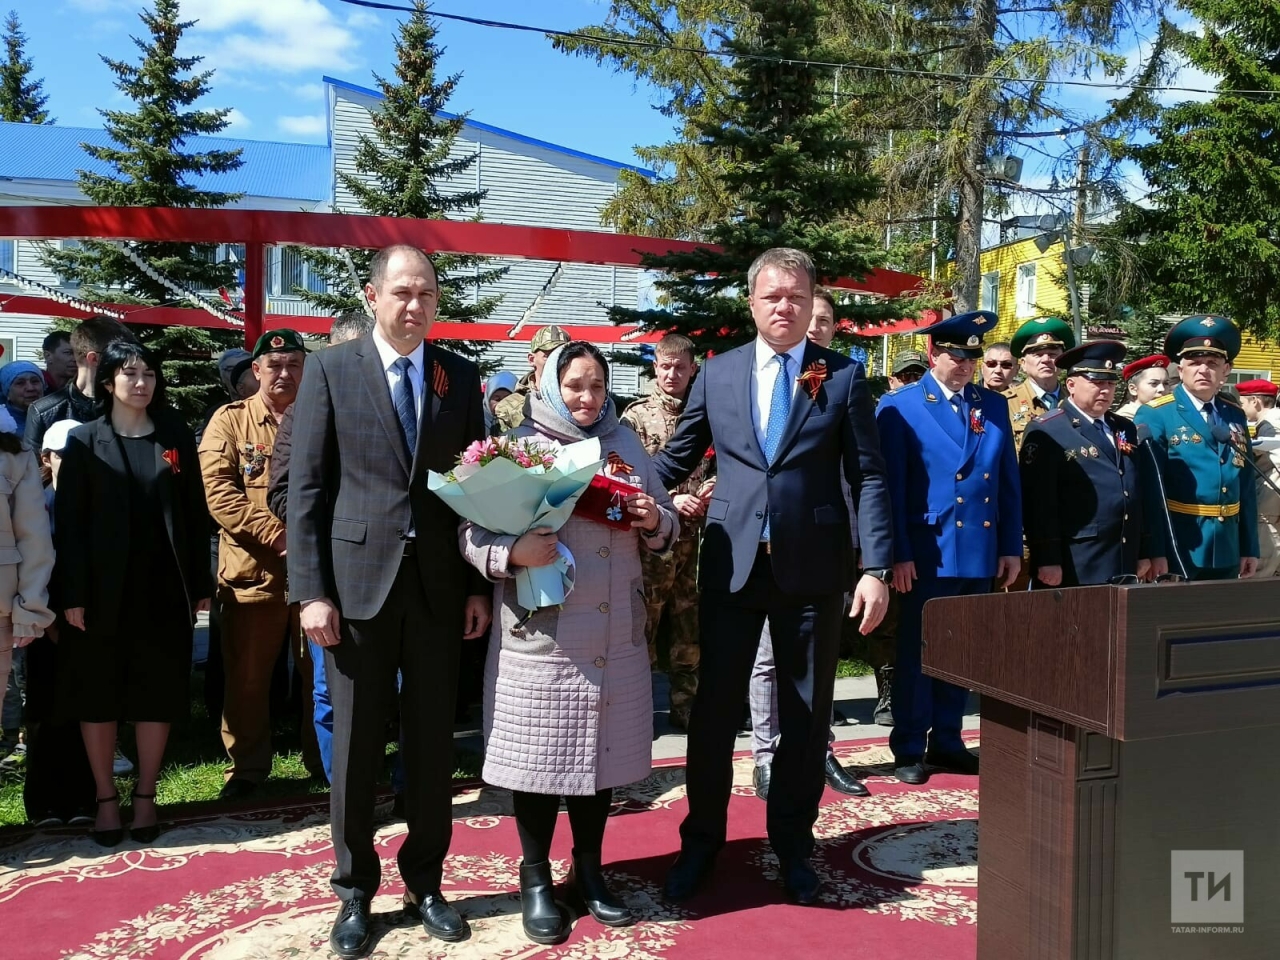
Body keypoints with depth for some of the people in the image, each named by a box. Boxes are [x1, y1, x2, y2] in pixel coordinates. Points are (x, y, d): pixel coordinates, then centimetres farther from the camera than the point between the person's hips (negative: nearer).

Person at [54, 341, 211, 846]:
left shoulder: (176, 436, 7)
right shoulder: (85, 440, 2)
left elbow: (195, 514, 5)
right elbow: (69, 521, -3)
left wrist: (200, 585, 1)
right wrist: (72, 594, -10)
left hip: (163, 589, 1)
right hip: (102, 590, -1)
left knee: (157, 694, 6)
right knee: (97, 695, 5)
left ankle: (145, 796, 18)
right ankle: (105, 799, 19)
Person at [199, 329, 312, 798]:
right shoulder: (230, 420, 3)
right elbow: (218, 489, -7)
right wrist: (275, 534, -17)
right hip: (253, 570, -1)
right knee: (246, 675, 7)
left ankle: (324, 759, 25)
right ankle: (246, 765, 22)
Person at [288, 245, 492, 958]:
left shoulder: (461, 376, 8)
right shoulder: (331, 370, 1)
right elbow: (307, 487, -2)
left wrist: (480, 585, 4)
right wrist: (312, 592, -8)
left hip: (440, 586, 2)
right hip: (358, 583, -2)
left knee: (434, 743, 10)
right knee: (356, 746, 7)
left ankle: (425, 881, 27)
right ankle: (355, 890, 25)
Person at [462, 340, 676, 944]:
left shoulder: (625, 443, 11)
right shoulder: (518, 446, -2)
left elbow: (666, 525, 16)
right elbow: (473, 532, -8)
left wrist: (654, 522, -7)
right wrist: (514, 551, -27)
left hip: (614, 634, 4)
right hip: (540, 635, -4)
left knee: (602, 748, 12)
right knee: (540, 753, 4)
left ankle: (588, 870, 30)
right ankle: (535, 879, 23)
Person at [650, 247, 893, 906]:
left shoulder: (844, 376, 2)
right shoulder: (716, 373, 6)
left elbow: (868, 477, -1)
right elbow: (677, 459, 10)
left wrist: (875, 568, -9)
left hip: (813, 568, 0)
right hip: (731, 566, 1)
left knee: (806, 713, 11)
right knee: (714, 708, 8)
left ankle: (793, 843, 30)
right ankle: (701, 840, 28)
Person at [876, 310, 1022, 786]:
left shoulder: (994, 405, 11)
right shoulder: (899, 406, -3)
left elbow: (1009, 481, 11)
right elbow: (891, 485, -7)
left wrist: (1012, 547, 6)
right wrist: (898, 553, -12)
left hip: (981, 552, 5)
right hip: (927, 552, -4)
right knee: (917, 651, 5)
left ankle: (947, 741, 26)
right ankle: (909, 748, 15)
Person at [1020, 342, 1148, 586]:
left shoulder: (1126, 429, 16)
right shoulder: (1046, 432, -7)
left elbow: (1138, 495, 18)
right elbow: (1038, 501, -14)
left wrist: (1144, 553, 15)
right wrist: (1047, 560, -18)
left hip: (1124, 567, 7)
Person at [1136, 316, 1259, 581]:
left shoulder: (1236, 417, 11)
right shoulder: (1154, 416, -8)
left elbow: (1246, 485, 13)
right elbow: (1150, 489, -13)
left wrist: (1250, 547, 10)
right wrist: (1154, 551, -18)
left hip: (1227, 552, 6)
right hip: (1177, 550, -6)